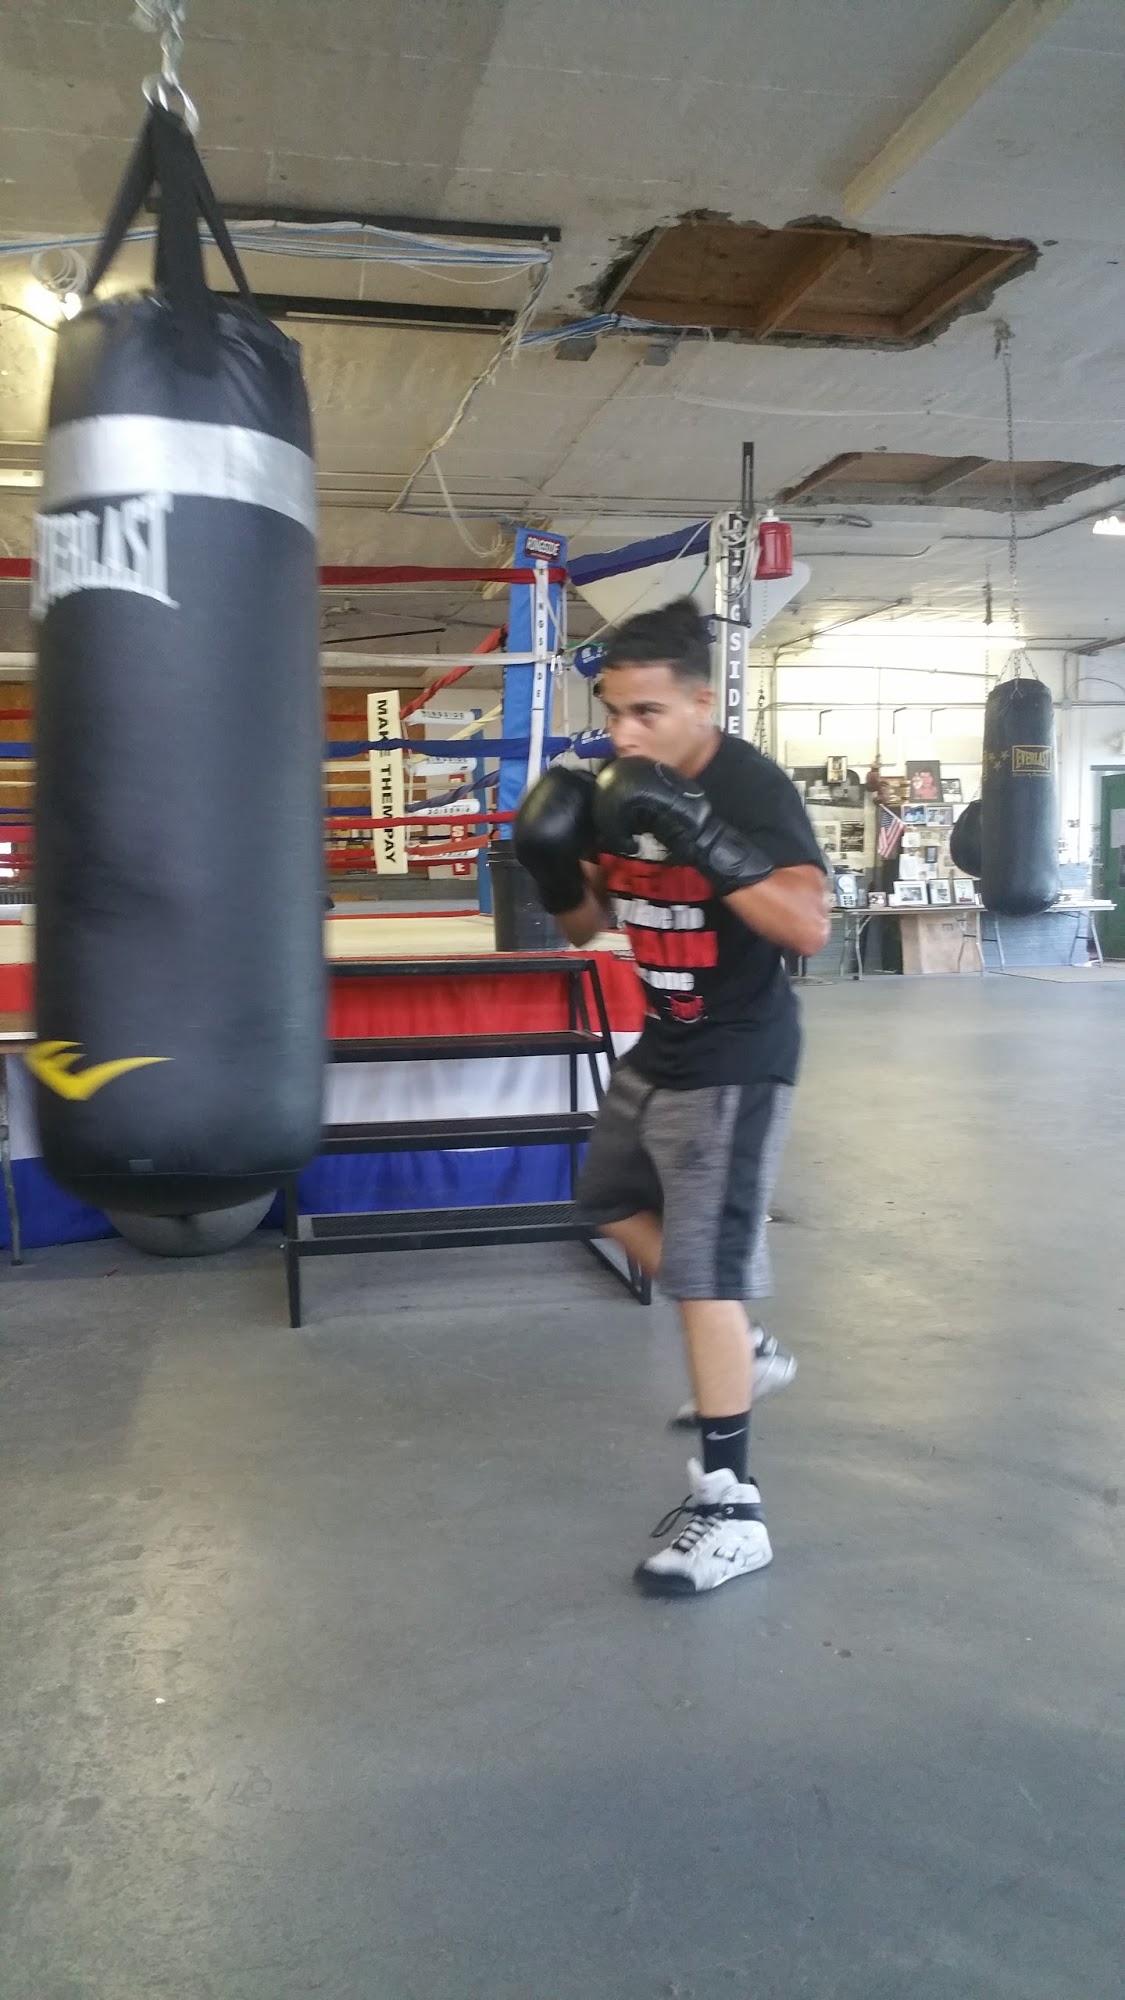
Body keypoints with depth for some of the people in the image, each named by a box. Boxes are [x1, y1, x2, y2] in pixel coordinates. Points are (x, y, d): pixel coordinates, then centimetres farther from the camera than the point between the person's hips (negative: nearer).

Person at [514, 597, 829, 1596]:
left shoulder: (752, 786, -21)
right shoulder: (620, 786, 0)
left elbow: (810, 926, -34)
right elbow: (583, 927, 9)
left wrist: (704, 840, -41)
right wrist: (556, 866, -12)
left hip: (736, 1059, -9)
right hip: (661, 1046, 9)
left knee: (704, 1269, -12)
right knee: (614, 1202, 23)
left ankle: (731, 1509, -2)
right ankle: (739, 1354, 40)